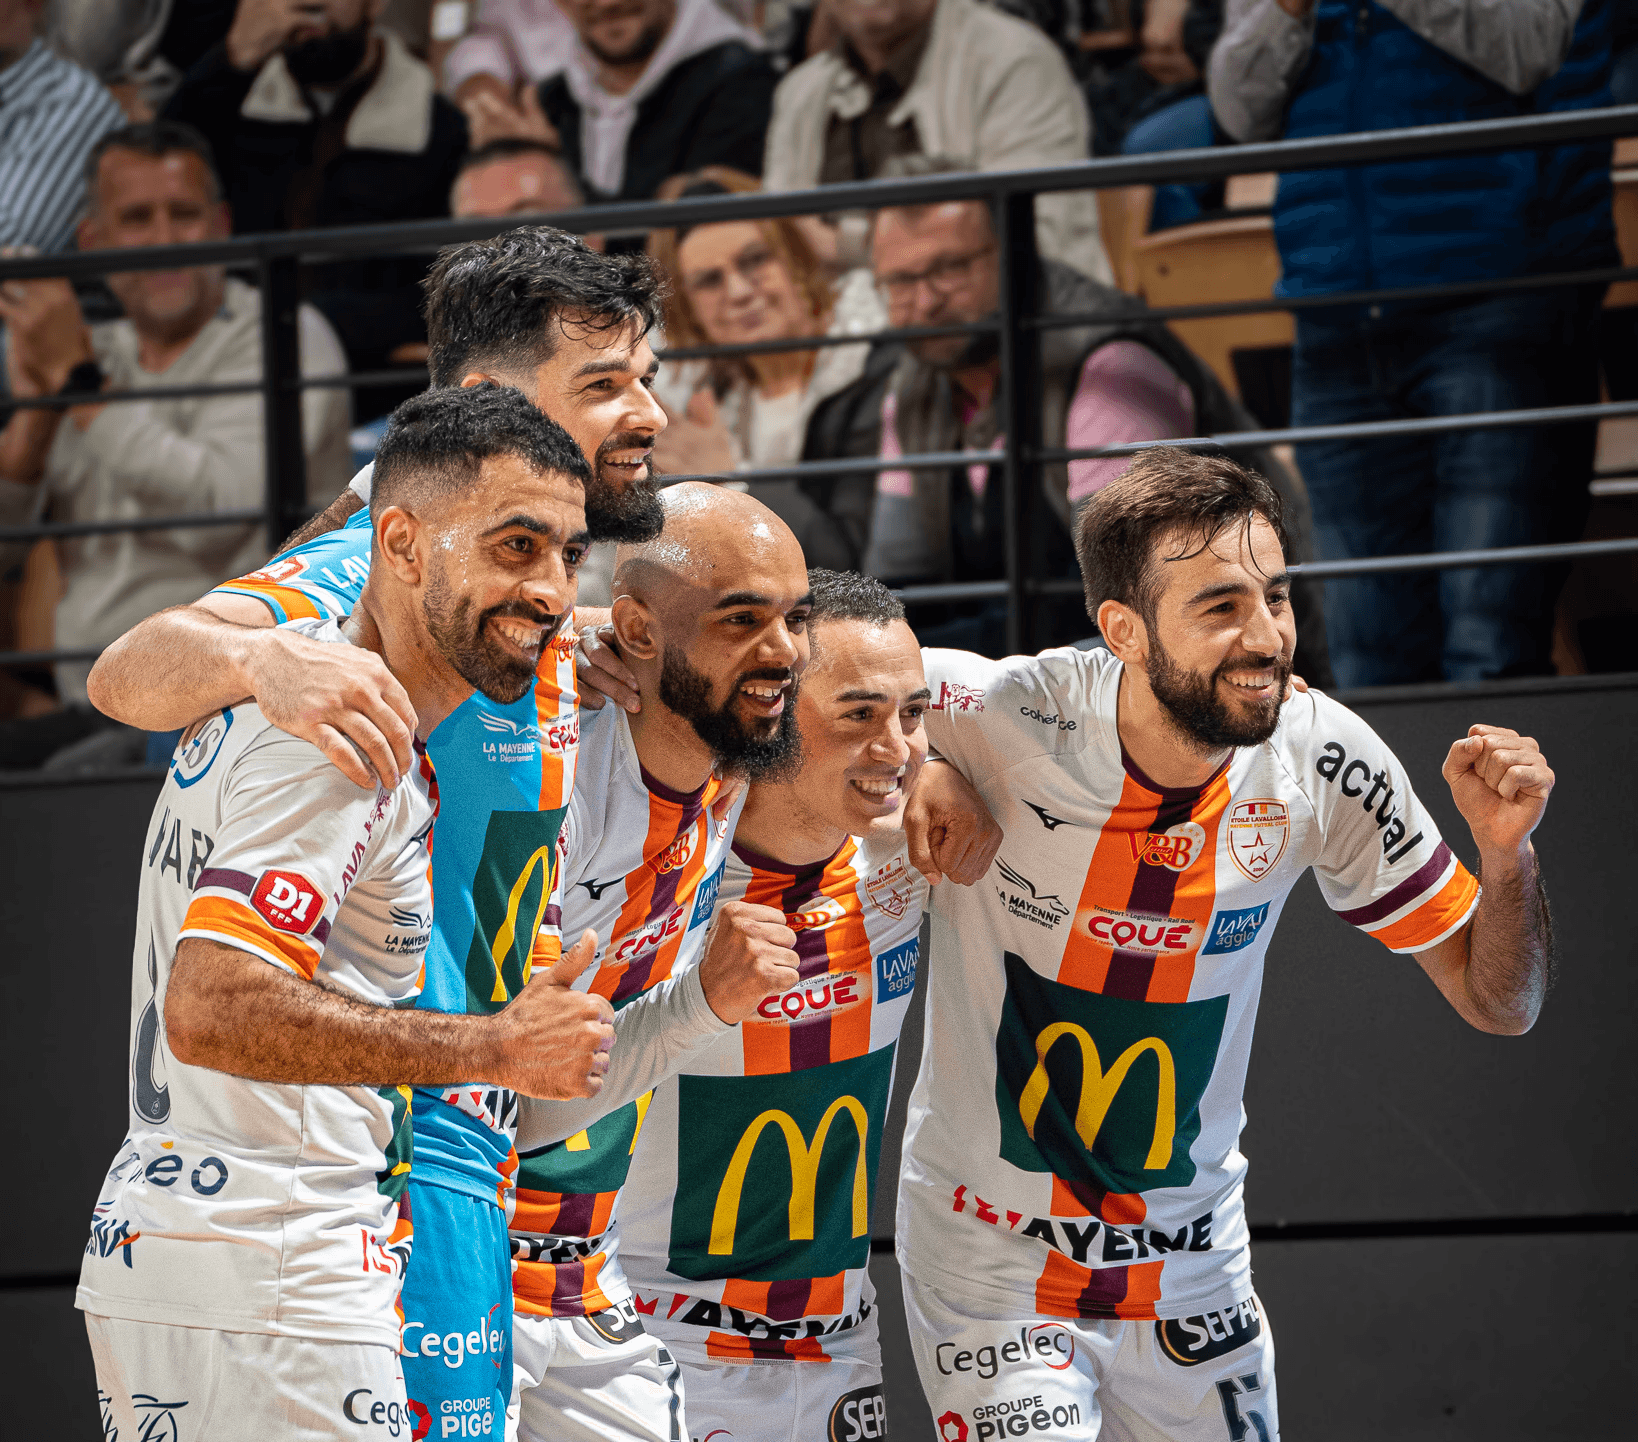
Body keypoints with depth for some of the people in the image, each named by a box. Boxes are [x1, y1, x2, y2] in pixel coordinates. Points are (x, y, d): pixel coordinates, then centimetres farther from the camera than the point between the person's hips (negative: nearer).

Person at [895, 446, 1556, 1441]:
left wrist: (1507, 848, -20)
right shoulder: (999, 719, -23)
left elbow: (1498, 1003, -2)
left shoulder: (1322, 766, -12)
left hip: (1193, 1275, 4)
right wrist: (916, 770, -23)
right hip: (994, 1273, -4)